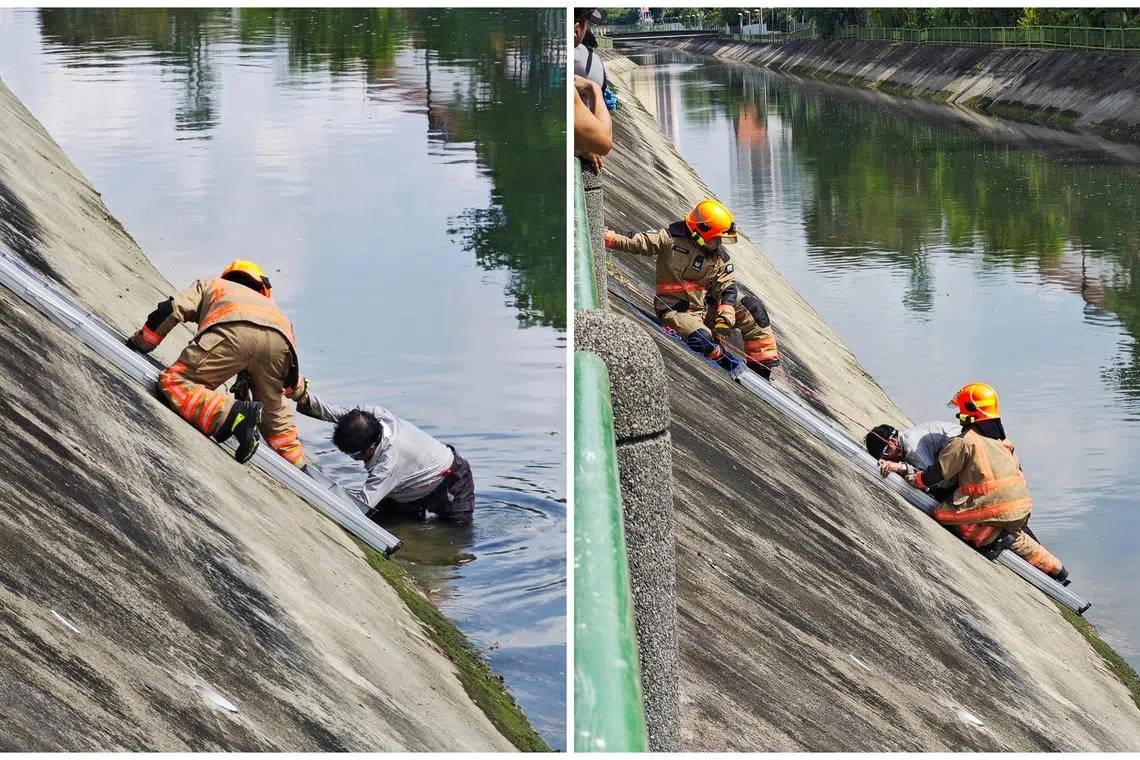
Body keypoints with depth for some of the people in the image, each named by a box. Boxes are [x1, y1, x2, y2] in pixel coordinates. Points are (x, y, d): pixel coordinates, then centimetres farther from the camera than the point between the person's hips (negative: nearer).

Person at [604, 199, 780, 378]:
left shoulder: (720, 259, 4)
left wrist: (725, 318, -19)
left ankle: (762, 364, -4)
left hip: (706, 309, 6)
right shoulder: (671, 239, -8)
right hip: (676, 311, -5)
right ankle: (726, 362, -5)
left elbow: (727, 289, -2)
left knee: (752, 307, -8)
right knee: (701, 340, -36)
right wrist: (611, 238, -24)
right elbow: (636, 242, -7)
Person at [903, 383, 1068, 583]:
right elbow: (1018, 471, 21)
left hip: (995, 511, -8)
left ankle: (990, 538, -8)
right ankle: (1057, 570, 33)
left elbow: (938, 473, -3)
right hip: (1023, 510, 8)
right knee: (1014, 536, 36)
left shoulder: (963, 442, -6)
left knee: (940, 512, 2)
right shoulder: (1002, 440, 17)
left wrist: (911, 478, 14)